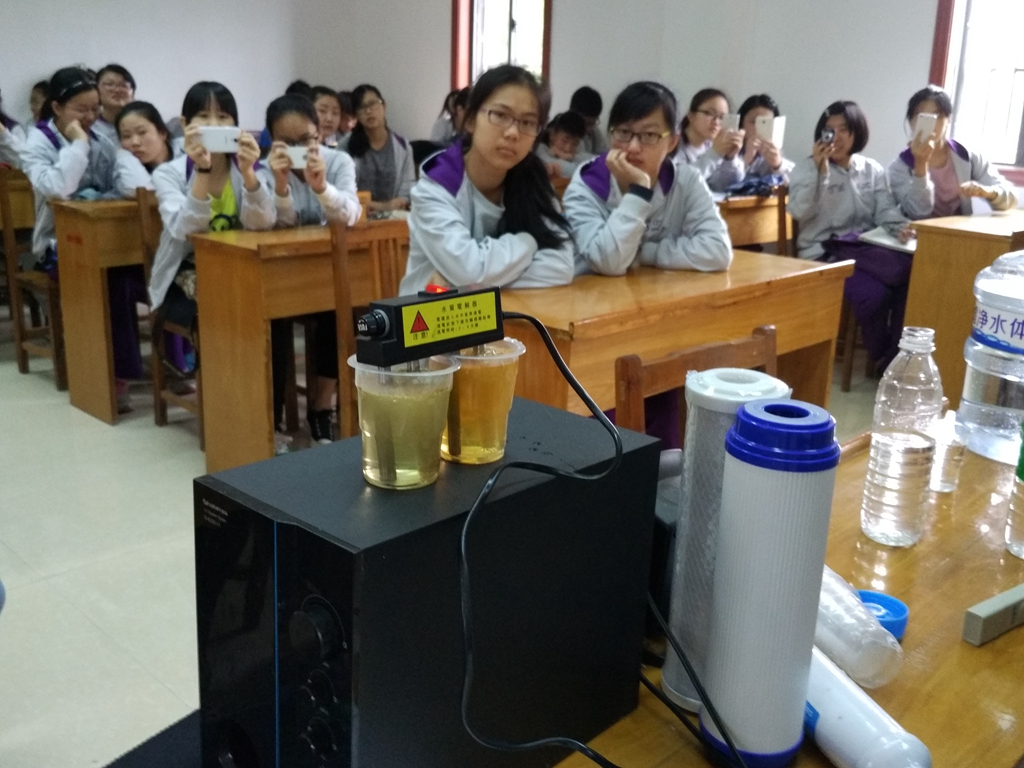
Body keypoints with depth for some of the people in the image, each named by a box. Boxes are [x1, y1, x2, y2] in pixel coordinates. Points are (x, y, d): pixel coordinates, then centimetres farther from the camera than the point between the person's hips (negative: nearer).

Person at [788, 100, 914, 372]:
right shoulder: (806, 168, 5)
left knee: (909, 273, -28)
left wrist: (901, 227, -17)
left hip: (866, 248, 4)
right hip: (825, 252, -4)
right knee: (873, 293, -31)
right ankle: (882, 357, -5)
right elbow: (799, 212, -11)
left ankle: (898, 356, -15)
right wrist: (819, 170, -17)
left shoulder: (873, 170, 16)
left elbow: (886, 210, 5)